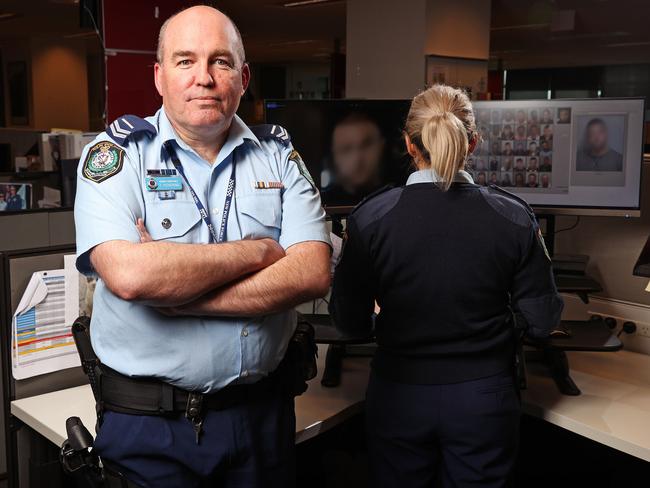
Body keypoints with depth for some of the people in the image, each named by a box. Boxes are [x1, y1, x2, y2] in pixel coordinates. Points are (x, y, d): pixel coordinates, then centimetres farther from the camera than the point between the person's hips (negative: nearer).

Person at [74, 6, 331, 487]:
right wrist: (259, 251, -15)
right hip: (150, 425, -2)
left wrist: (176, 295, -19)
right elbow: (129, 275, -25)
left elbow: (313, 274, -13)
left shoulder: (278, 155, 1)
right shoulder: (116, 154, -7)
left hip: (263, 410, 3)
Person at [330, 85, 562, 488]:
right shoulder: (513, 217, -12)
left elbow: (350, 322, -6)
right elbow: (543, 322, -5)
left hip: (399, 399, 0)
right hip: (484, 399, 1)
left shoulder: (369, 218, -13)